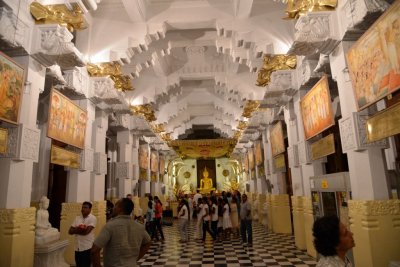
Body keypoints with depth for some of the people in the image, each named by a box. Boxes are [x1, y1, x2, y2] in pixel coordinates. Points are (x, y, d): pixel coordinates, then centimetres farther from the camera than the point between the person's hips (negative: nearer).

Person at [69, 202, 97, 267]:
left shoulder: (92, 218, -9)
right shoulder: (77, 218, 9)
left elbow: (86, 231, -19)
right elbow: (70, 231, 4)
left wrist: (76, 230, -5)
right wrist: (79, 229, -14)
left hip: (87, 248, -6)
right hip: (77, 248, 6)